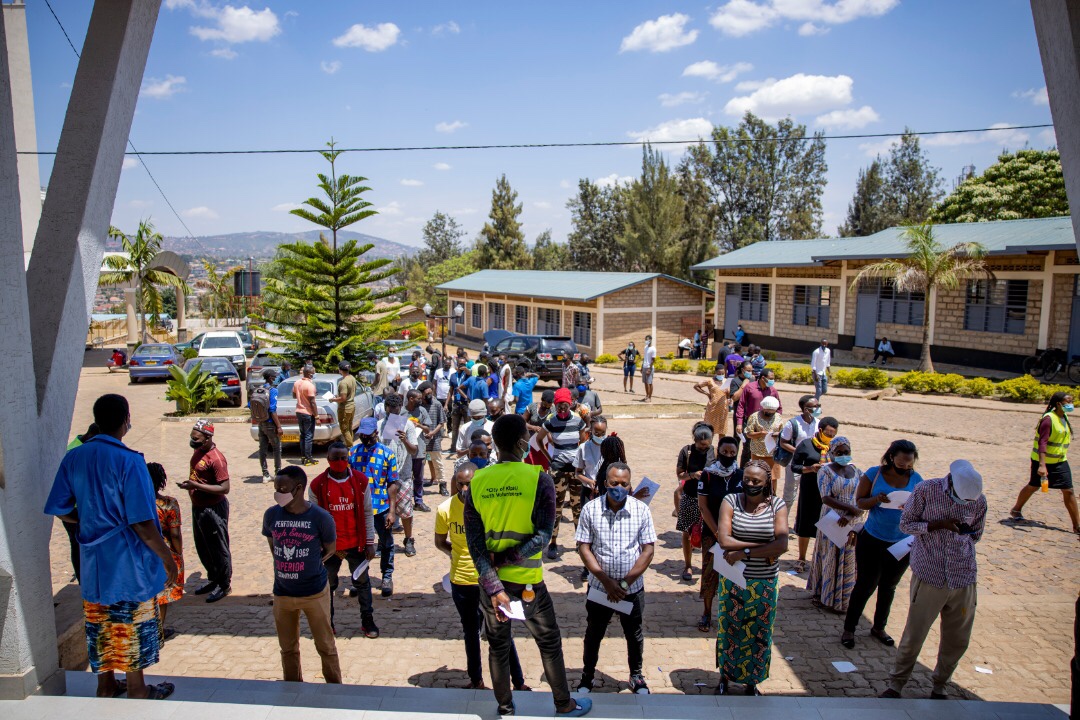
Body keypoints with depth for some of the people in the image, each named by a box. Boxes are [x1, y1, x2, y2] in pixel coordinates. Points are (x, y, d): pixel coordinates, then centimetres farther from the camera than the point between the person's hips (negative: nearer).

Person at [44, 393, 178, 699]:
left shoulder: (73, 458, -2)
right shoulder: (128, 461, -21)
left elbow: (58, 509, 5)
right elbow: (142, 523, -22)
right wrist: (167, 557, -13)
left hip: (93, 559, 6)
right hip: (129, 561, -6)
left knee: (99, 625, 20)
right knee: (134, 628, 10)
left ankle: (106, 685, 35)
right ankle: (137, 690, 24)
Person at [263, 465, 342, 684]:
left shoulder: (321, 517, -16)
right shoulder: (271, 514, -7)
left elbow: (330, 550, -1)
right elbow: (272, 546, 9)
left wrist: (311, 566, -6)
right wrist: (287, 567, 0)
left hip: (315, 592, -3)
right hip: (282, 593, 3)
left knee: (325, 646, 10)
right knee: (288, 648, 19)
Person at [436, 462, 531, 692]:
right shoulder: (445, 509, -12)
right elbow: (440, 542, 5)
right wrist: (456, 554, -7)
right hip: (461, 580, 2)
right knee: (471, 632, 20)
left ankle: (518, 682, 25)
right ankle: (476, 680, 39)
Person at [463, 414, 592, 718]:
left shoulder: (477, 482, -5)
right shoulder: (539, 479, -15)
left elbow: (474, 541, -10)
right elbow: (543, 535, -21)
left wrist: (494, 587, -13)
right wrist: (505, 558, -15)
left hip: (490, 582, 3)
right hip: (527, 581, -3)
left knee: (498, 646, 21)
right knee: (550, 644, 18)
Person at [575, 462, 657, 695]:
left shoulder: (641, 510, -9)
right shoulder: (590, 509, -11)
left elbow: (648, 549, -8)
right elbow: (584, 548, -9)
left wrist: (625, 582, -14)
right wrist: (607, 581, -15)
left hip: (632, 588, 0)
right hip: (599, 587, 0)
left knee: (634, 635, 17)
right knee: (593, 634, 17)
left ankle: (636, 676, 40)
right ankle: (587, 676, 38)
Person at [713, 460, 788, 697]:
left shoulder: (777, 505, -6)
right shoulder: (731, 501, -8)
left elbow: (782, 545, -18)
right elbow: (724, 541, -19)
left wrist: (744, 553, -20)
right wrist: (764, 547, -19)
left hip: (764, 583, 1)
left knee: (759, 633, 13)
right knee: (728, 630, 12)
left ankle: (752, 682, 33)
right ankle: (725, 678, 33)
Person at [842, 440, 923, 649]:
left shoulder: (916, 479, -2)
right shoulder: (874, 474, -10)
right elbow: (859, 501, -6)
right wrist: (876, 499, -26)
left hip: (901, 543, 3)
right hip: (872, 540, -3)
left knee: (889, 588, 18)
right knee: (865, 585, 3)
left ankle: (879, 627, 36)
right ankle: (849, 629, 17)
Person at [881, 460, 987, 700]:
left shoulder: (979, 501, 2)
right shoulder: (926, 490, -8)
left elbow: (976, 535, 19)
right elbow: (905, 523, -4)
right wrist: (939, 524, -15)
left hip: (964, 578, 4)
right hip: (929, 577, -3)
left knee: (957, 641, 12)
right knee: (913, 636, 0)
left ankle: (939, 686, 34)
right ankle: (896, 685, 19)